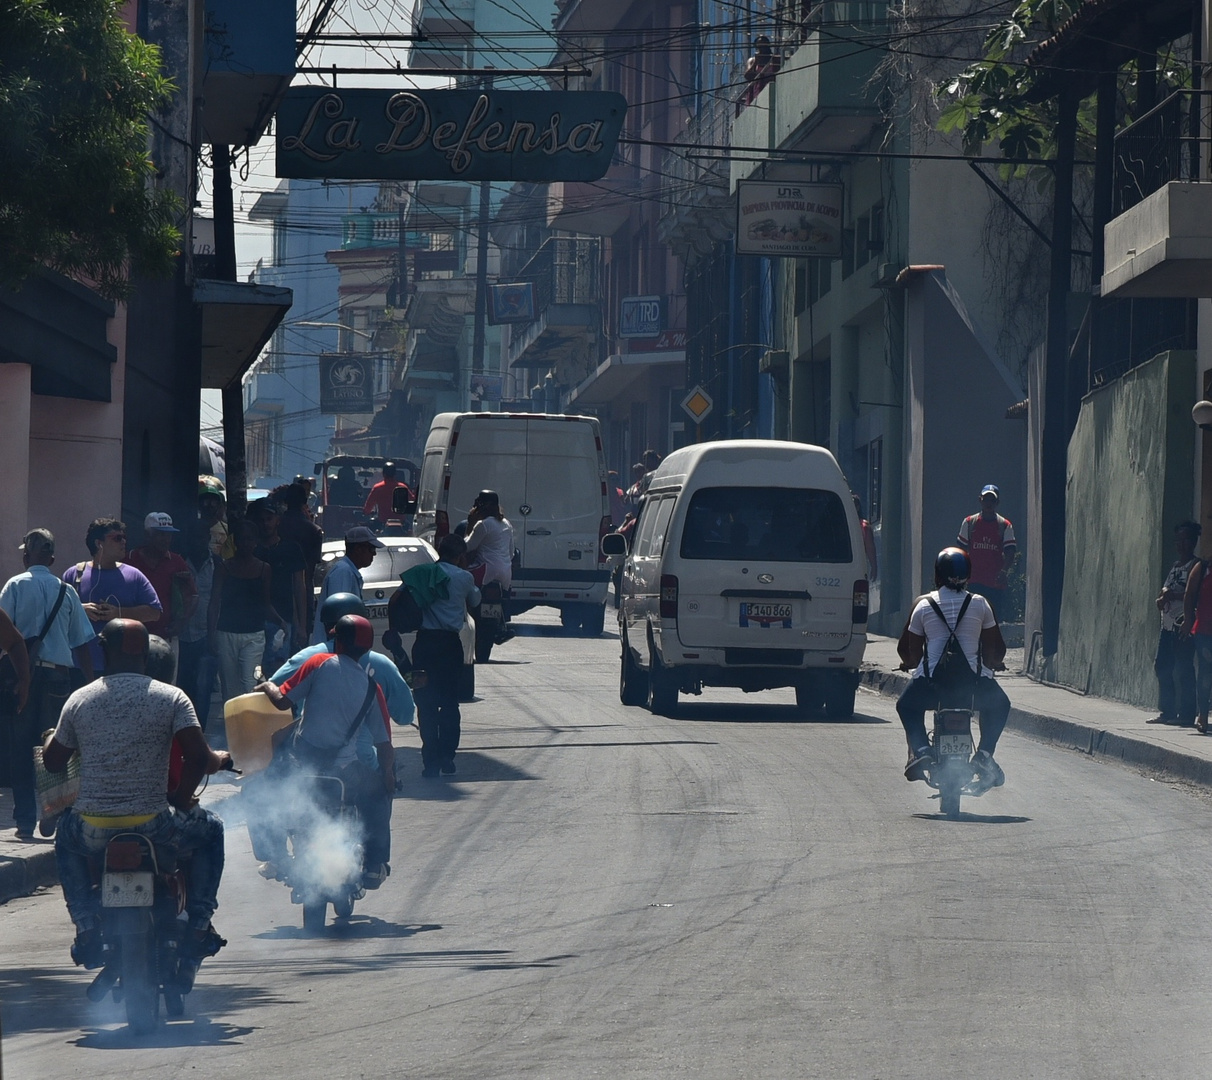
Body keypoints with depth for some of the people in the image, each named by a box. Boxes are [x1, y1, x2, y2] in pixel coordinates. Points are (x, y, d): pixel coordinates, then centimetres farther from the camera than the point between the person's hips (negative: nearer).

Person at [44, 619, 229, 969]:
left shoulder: (79, 700, 4)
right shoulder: (171, 698, -3)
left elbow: (53, 762, 14)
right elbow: (198, 758, -11)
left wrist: (51, 739, 37)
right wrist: (182, 798, 8)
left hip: (93, 828, 2)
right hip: (153, 824, -2)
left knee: (65, 837, 38)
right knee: (210, 830, 29)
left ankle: (87, 926, 24)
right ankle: (198, 925, 20)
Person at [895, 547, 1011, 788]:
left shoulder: (923, 605, 3)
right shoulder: (980, 604, 4)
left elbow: (909, 650, 8)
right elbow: (996, 649, 9)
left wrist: (909, 663, 30)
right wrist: (993, 664, 31)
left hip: (931, 679, 0)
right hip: (973, 680, 1)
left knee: (907, 705, 30)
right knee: (999, 705, 31)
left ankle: (920, 749, 3)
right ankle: (985, 753, 10)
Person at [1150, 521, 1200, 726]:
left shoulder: (1195, 566, -7)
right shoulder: (1175, 566, 19)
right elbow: (1165, 590, 20)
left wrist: (1173, 595, -19)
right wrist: (1163, 598, -1)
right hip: (1168, 624, 9)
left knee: (1183, 669, -11)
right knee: (1162, 667, 9)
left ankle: (1186, 715, -10)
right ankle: (1166, 711, 15)